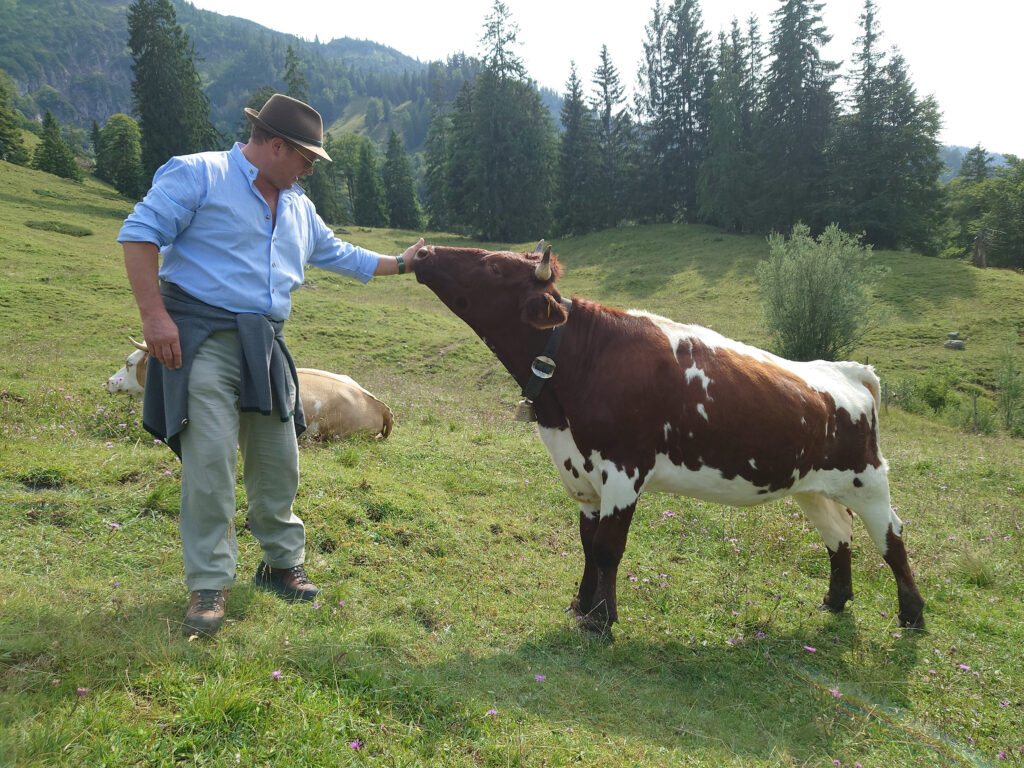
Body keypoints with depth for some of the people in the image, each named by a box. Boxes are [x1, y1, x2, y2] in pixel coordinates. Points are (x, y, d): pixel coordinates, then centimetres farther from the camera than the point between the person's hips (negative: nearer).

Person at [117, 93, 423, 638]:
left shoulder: (297, 207, 21)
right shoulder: (199, 175, -3)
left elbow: (339, 254, 32)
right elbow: (140, 233, -10)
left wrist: (399, 264, 30)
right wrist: (154, 315, -18)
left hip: (264, 343, 7)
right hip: (203, 337, -7)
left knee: (278, 461, 9)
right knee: (210, 458, -12)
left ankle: (282, 562, 27)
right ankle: (208, 585, 1)